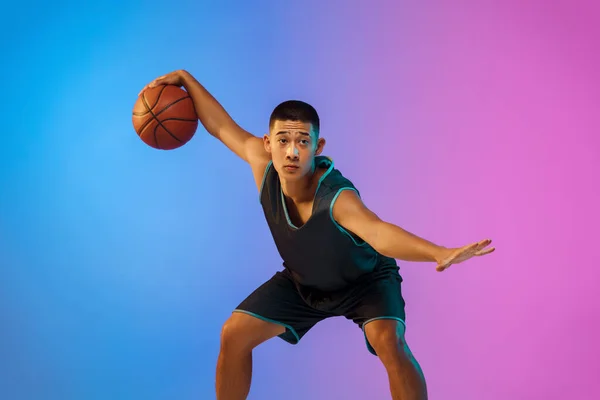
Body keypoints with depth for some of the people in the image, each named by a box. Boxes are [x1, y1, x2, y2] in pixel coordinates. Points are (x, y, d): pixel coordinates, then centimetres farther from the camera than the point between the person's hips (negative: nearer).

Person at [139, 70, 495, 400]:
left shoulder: (337, 196, -42)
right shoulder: (263, 162, -26)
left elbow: (379, 232, -61)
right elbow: (222, 126, -6)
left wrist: (439, 253, -79)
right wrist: (186, 80, -1)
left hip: (366, 280, -5)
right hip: (302, 283, 5)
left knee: (389, 343, -32)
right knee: (234, 334, -3)